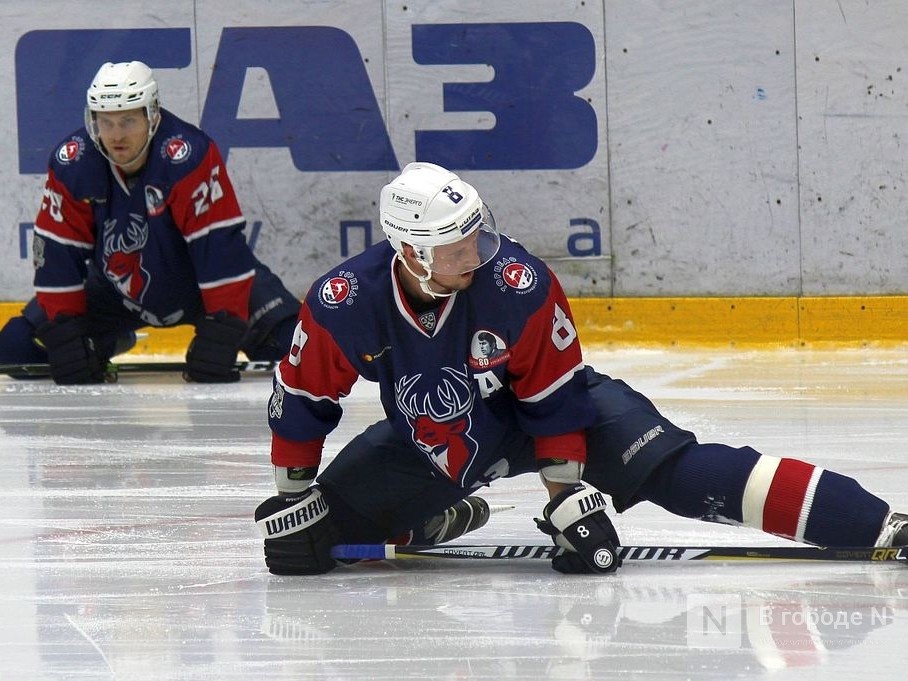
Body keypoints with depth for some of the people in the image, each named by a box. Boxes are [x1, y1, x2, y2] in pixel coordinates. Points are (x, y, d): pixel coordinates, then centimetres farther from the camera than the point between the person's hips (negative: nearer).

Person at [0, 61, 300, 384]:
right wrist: (63, 333, -18)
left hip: (200, 284, -3)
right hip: (116, 293, 3)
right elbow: (58, 251, -13)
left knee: (288, 338, -22)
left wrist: (221, 332, -34)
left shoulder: (189, 155, -32)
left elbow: (219, 245, -32)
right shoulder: (71, 165, -20)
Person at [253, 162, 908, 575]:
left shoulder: (519, 283, -32)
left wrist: (570, 492, -21)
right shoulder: (344, 305, -26)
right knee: (324, 522, -5)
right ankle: (445, 517, 26)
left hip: (550, 409, -4)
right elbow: (301, 402, -10)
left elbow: (555, 396, -20)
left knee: (678, 473, -21)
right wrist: (292, 498, -7)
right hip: (425, 441, 4)